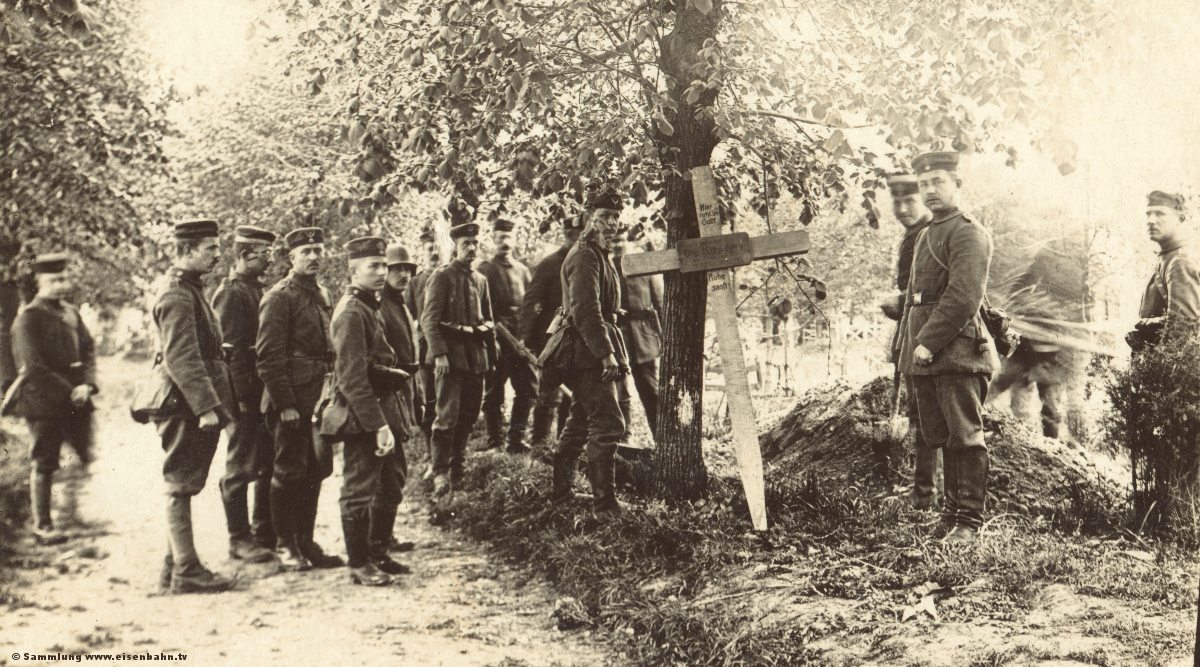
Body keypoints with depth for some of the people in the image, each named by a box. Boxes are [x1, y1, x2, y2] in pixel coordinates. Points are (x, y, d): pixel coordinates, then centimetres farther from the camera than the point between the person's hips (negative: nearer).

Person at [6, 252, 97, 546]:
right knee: (44, 463, 0)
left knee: (86, 456, 5)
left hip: (74, 398, 6)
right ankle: (42, 525, 10)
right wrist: (67, 392, -15)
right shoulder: (28, 317, -8)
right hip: (43, 399, -6)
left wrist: (87, 385, -6)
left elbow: (88, 350, 10)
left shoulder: (71, 312, 12)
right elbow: (33, 366, -14)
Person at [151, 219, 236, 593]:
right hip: (188, 408, -10)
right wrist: (206, 406, -27)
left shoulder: (191, 290, 17)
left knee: (182, 487, 14)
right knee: (181, 486, -3)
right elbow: (181, 358, -23)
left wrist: (218, 403, 22)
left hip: (194, 409, 10)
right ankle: (186, 572, 3)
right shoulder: (177, 296, -15)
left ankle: (176, 566, 23)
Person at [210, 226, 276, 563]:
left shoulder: (257, 291, 17)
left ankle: (267, 535, 23)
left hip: (266, 393, 9)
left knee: (270, 465, 13)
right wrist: (244, 396, -21)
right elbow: (232, 349, -17)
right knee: (241, 467, -1)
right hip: (247, 396, -9)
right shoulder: (230, 293, -11)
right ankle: (240, 540, 7)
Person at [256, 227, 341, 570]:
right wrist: (285, 404, -17)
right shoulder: (279, 297, -10)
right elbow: (269, 356, -15)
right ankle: (285, 545, 12)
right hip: (292, 403, -8)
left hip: (319, 398, 8)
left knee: (315, 471, 12)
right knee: (289, 473, 1)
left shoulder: (322, 295, 15)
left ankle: (306, 542, 23)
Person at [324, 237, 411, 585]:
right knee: (359, 491, 0)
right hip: (362, 416, -10)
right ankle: (359, 564, 10)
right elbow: (352, 379, -22)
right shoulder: (352, 312, -16)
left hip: (384, 407, 10)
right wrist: (378, 425, -24)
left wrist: (392, 418, 16)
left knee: (392, 485, 17)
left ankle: (378, 554, 29)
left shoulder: (371, 307, 15)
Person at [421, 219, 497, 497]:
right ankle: (440, 474, -6)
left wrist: (491, 354, 14)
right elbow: (429, 319, -11)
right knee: (448, 416, -10)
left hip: (477, 356, 7)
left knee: (469, 416, 10)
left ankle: (456, 469, 22)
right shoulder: (442, 276, -5)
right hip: (452, 354, -7)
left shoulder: (480, 280, 16)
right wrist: (439, 354, -21)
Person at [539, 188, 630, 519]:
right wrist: (605, 352, -28)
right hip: (587, 351, -11)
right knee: (608, 423, -14)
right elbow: (586, 310, -24)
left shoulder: (601, 255, 19)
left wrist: (610, 349, 22)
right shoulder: (585, 256, -14)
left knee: (581, 421, 17)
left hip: (589, 351, 11)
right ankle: (604, 502, -13)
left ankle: (560, 492, 27)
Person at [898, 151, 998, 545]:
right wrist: (910, 345, 13)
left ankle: (969, 520, -1)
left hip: (957, 350, -9)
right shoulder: (926, 236, 21)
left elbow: (964, 297, -18)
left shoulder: (968, 234, -7)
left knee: (965, 435, -5)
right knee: (942, 438, 13)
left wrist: (929, 342, -19)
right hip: (925, 354, 9)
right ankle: (953, 509, 23)